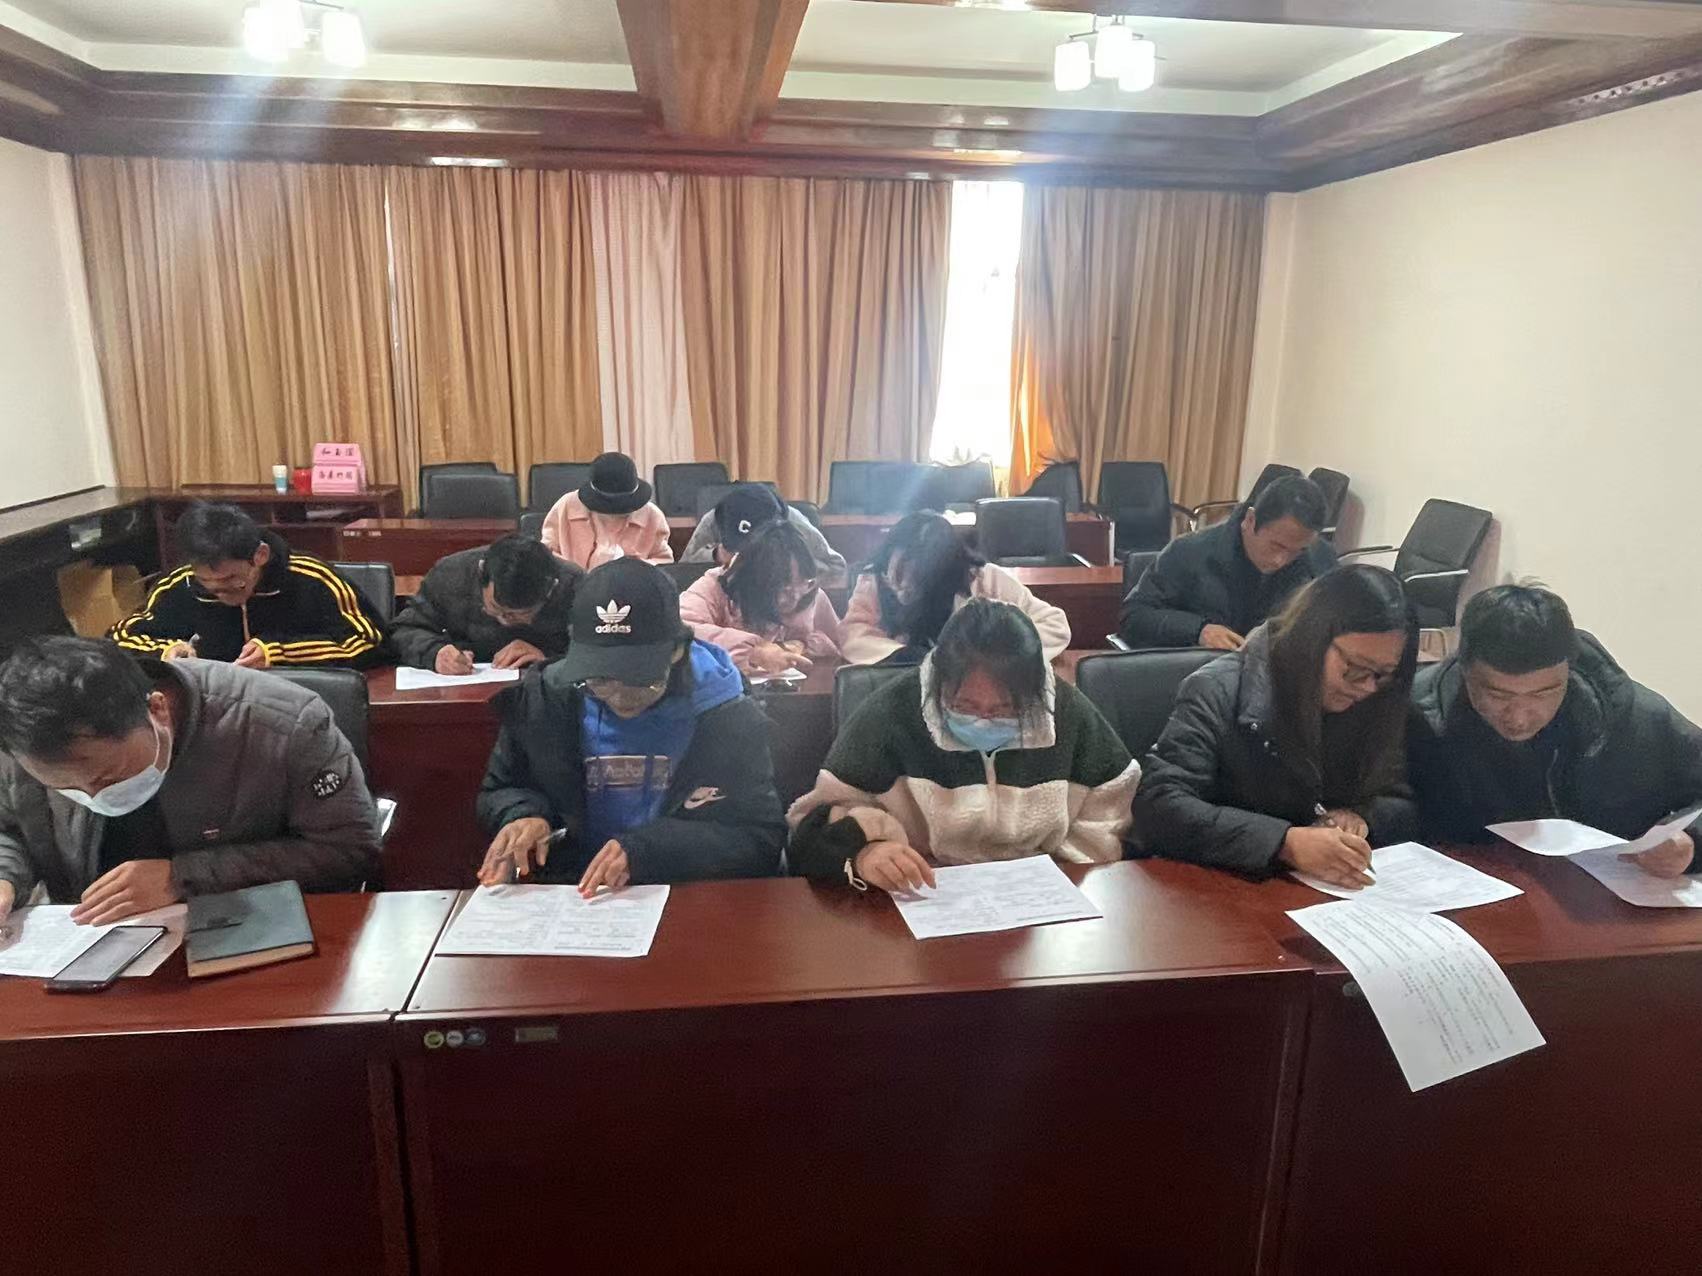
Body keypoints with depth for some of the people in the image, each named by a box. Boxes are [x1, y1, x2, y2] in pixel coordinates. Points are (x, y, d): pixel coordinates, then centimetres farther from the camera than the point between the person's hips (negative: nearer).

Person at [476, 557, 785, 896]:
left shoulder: (730, 718, -7)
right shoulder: (541, 703, 0)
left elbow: (763, 840, -8)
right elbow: (498, 794, 14)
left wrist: (646, 849, -20)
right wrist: (523, 814, -10)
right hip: (567, 902, 1)